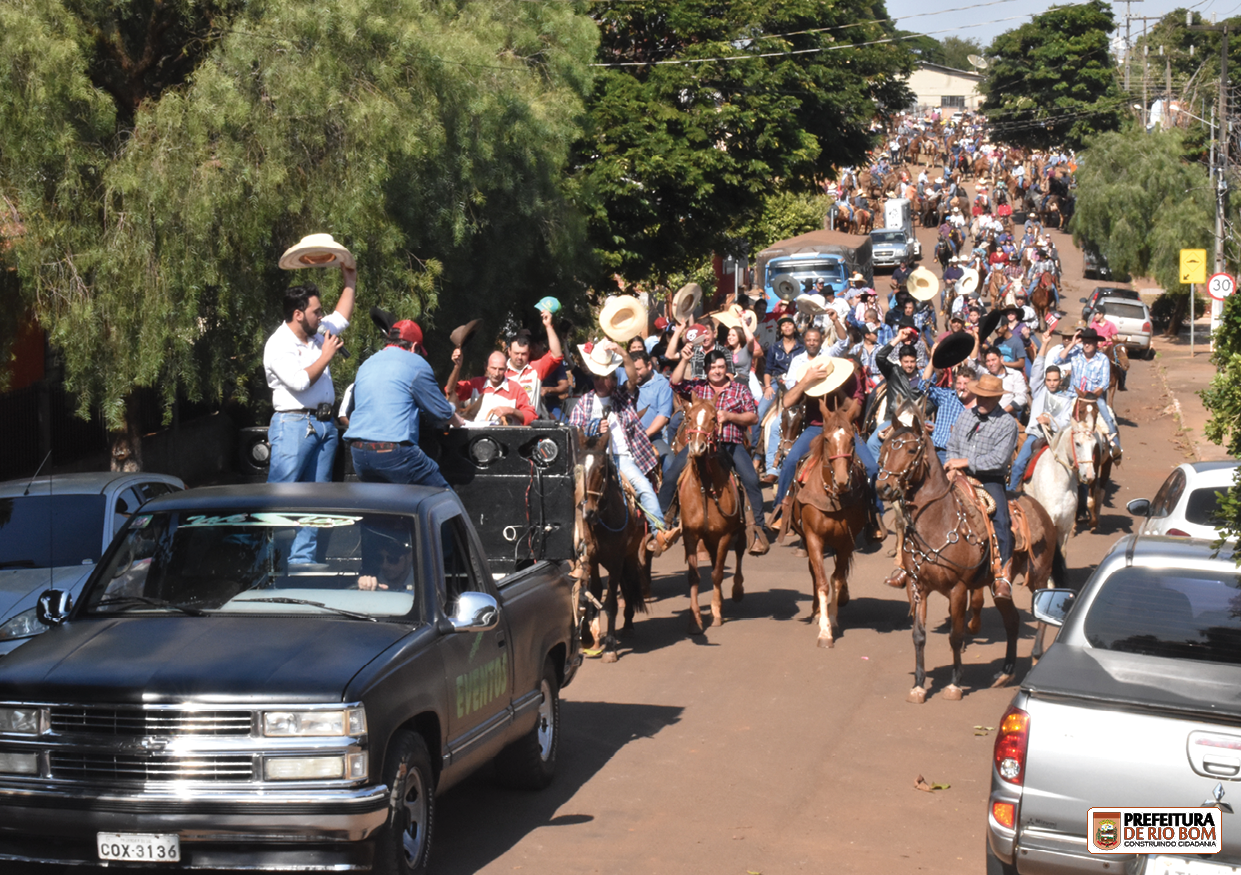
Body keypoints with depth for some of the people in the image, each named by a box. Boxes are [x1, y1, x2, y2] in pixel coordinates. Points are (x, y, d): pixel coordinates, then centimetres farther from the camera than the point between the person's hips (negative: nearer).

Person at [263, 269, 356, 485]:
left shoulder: (316, 334, 17)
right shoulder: (278, 345, -10)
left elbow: (341, 318, 36)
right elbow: (299, 381, -22)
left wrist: (350, 283, 33)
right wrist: (325, 357, -10)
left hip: (325, 425, 8)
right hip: (294, 425, -8)